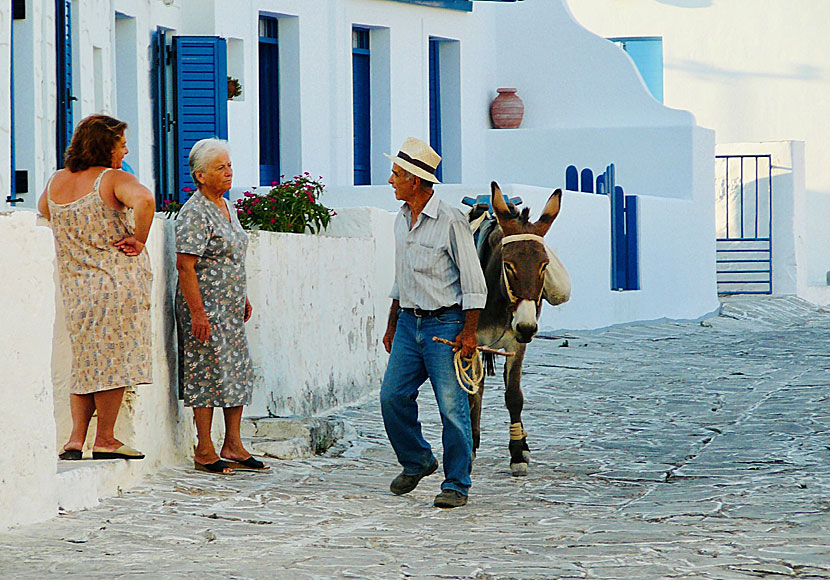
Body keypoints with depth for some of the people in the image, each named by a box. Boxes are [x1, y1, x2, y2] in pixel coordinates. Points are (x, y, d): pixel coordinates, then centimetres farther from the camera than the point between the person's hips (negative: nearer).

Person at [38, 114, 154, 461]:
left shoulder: (56, 182, 10)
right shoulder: (113, 179, -11)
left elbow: (44, 209, 31)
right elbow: (143, 200, -31)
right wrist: (139, 239, -17)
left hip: (74, 286, 6)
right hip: (118, 282, -6)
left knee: (87, 360, 14)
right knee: (113, 358, 1)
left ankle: (76, 438, 8)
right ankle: (104, 440, 4)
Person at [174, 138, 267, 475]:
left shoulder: (226, 208, 14)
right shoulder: (194, 214, -15)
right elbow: (185, 265, -20)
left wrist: (243, 296, 23)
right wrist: (197, 312, -23)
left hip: (229, 308, 9)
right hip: (205, 307, -9)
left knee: (238, 372, 9)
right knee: (209, 373, -6)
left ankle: (233, 446, 15)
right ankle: (204, 453, -1)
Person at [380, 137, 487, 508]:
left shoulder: (450, 221, -12)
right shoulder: (402, 220, 12)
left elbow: (473, 282, -11)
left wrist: (469, 332, -16)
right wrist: (392, 325, 22)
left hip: (445, 324, -7)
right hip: (409, 324, 7)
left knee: (451, 406, -6)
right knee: (392, 396, 2)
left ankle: (457, 485, 1)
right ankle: (416, 461, 23)